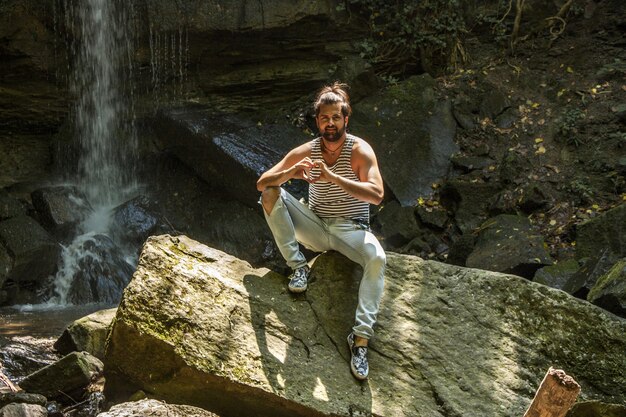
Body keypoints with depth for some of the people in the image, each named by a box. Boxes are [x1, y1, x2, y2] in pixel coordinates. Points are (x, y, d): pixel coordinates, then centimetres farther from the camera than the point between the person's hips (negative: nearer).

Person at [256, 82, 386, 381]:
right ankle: (297, 266, -12)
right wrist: (289, 173, -30)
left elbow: (376, 194, -27)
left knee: (377, 258, -35)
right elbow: (261, 183, -7)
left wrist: (332, 177, -37)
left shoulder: (360, 151, -12)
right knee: (271, 195, -16)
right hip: (316, 227, 3)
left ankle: (361, 336, -32)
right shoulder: (306, 151, -3)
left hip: (352, 230, -3)